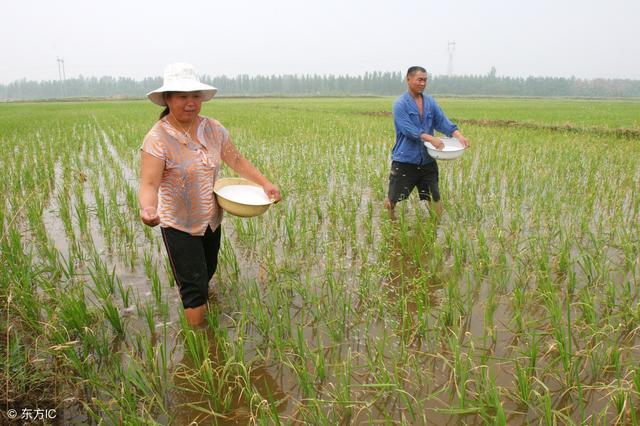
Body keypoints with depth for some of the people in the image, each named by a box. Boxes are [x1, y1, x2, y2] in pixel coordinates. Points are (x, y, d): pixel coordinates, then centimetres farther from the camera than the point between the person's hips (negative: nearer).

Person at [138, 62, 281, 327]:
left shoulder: (214, 129, -4)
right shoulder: (157, 138, -20)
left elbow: (236, 160, 3)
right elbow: (149, 183, -27)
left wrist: (265, 184, -7)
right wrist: (148, 209, -48)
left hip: (211, 219, 6)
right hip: (179, 224, -6)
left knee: (207, 273, 24)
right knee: (194, 286, -4)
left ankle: (196, 309, 52)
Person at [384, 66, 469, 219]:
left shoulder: (430, 102, 10)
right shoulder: (400, 104, -8)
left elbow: (442, 121, 2)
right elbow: (409, 129, -19)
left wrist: (458, 135, -16)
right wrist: (431, 139, -30)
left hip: (427, 161, 5)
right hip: (404, 161, -5)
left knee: (435, 200, 9)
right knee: (393, 200, 2)